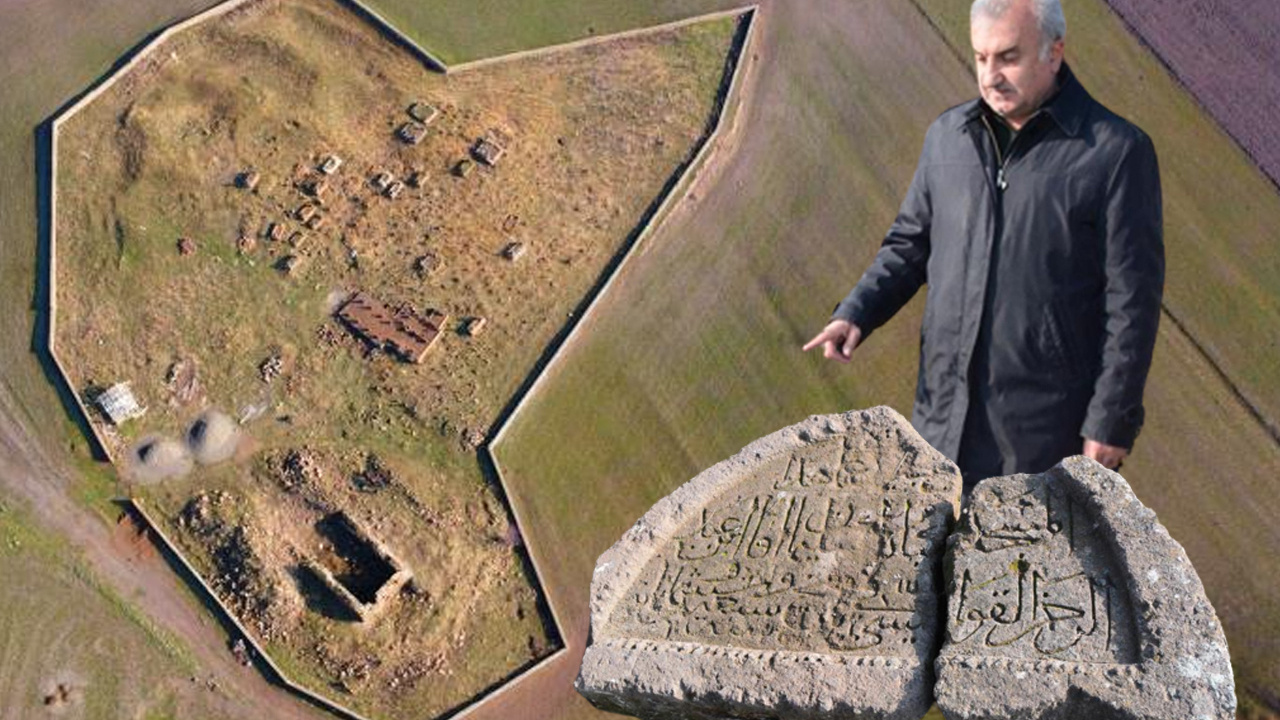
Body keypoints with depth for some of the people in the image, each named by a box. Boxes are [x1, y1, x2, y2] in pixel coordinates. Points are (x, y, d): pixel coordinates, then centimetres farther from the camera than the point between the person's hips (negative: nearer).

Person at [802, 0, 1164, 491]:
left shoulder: (1116, 151, -10)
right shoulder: (947, 137, 6)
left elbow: (1132, 298, -10)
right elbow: (909, 245, 14)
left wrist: (1111, 422, -12)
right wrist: (854, 315, -3)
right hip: (945, 419, 5)